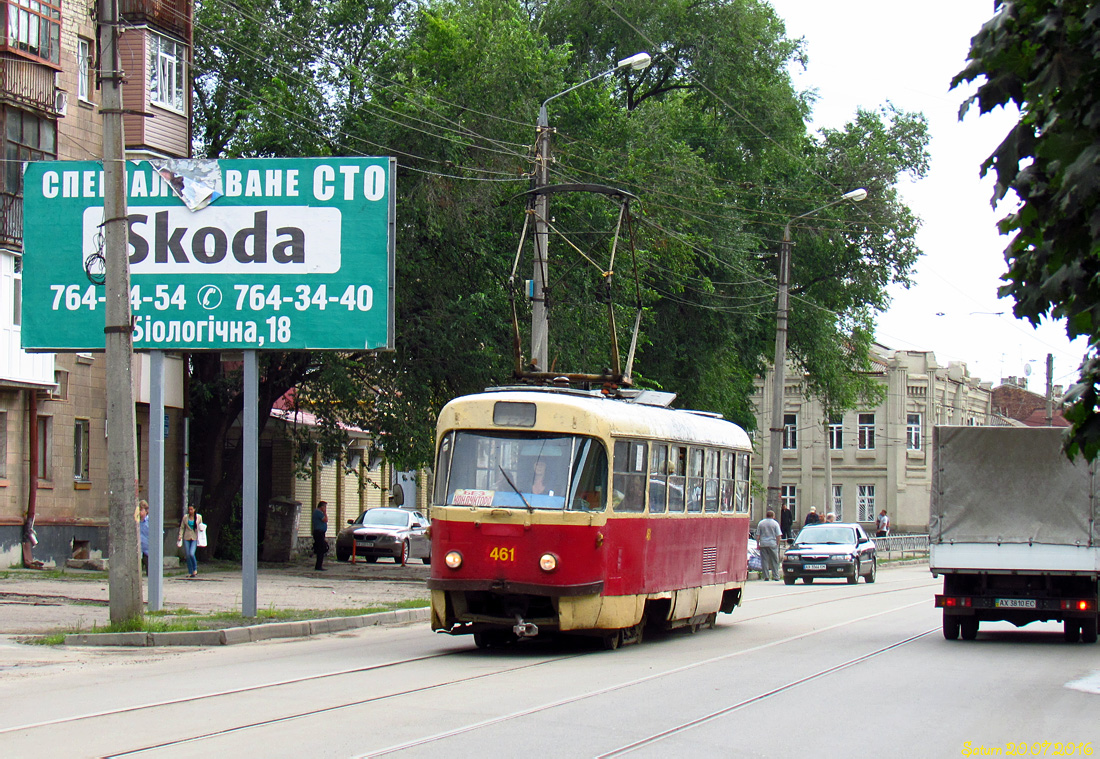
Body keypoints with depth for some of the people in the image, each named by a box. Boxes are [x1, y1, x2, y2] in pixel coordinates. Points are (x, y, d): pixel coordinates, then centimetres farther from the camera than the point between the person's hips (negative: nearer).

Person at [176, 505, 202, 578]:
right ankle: (190, 572, 10)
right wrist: (180, 536, -3)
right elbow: (182, 527, 8)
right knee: (187, 555, 0)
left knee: (191, 553, -18)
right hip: (187, 538, 2)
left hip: (195, 538, -2)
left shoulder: (199, 517, 4)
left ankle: (195, 569, 4)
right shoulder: (185, 517, 5)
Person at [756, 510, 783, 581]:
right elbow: (778, 535, -4)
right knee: (775, 561, 5)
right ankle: (775, 576, 2)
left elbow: (758, 535, 7)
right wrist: (777, 544, 3)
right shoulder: (775, 523, 1)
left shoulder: (761, 523, 7)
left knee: (765, 560, 3)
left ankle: (766, 576, -1)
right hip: (773, 544, -2)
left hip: (763, 544, 2)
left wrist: (758, 544, 10)